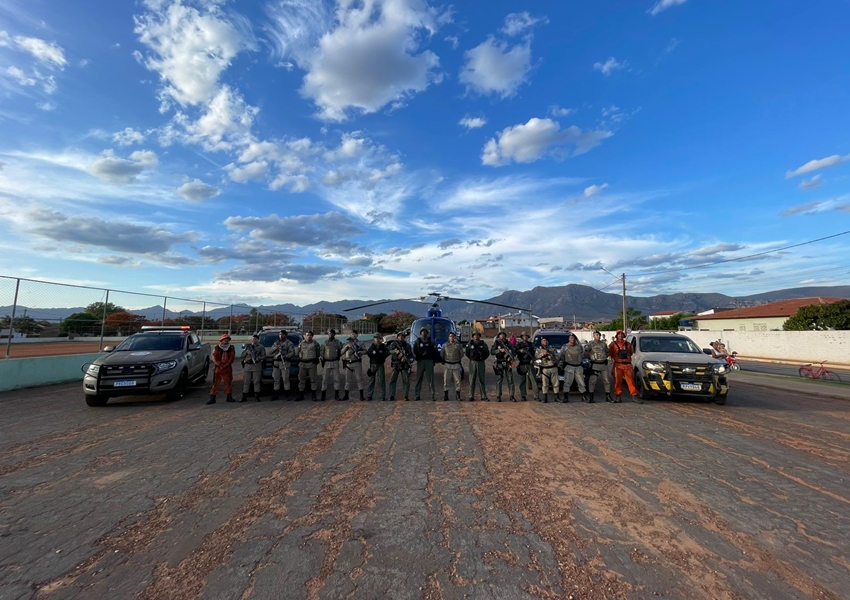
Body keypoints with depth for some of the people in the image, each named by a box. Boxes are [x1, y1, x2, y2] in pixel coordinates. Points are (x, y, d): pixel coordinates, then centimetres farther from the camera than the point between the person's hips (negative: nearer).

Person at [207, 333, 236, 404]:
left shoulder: (231, 348, 4)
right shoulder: (217, 348, 1)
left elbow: (232, 358, -2)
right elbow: (214, 358, -5)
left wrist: (225, 365, -12)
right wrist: (220, 365, -15)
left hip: (227, 369, 1)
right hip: (218, 368, -1)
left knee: (228, 383, 8)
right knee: (215, 383, -1)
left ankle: (229, 397, 19)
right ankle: (212, 399, 5)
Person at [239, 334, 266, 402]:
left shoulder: (261, 347, 8)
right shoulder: (247, 346, 18)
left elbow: (263, 355, -2)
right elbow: (242, 355, 14)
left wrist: (257, 358, -19)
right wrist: (246, 352, -6)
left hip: (256, 365, -3)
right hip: (247, 365, 3)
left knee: (256, 381, -3)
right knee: (246, 381, 2)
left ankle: (256, 396, 3)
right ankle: (244, 396, 7)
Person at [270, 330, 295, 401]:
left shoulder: (289, 343, 1)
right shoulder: (276, 343, 17)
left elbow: (292, 352, -8)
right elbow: (271, 351, 13)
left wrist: (286, 356, -21)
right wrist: (275, 348, -7)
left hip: (284, 363, -5)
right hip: (276, 363, 5)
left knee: (285, 379, -6)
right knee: (276, 379, 8)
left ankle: (287, 395, -1)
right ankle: (275, 395, 15)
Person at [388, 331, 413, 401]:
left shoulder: (407, 345, 9)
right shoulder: (394, 344, 6)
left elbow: (411, 355, 3)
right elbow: (390, 351, -10)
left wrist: (405, 358, -16)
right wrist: (395, 351, -30)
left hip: (404, 365, 0)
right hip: (395, 365, 0)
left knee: (406, 380, -2)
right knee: (393, 380, -1)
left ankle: (406, 396, 6)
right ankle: (392, 396, 4)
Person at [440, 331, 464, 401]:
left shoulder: (458, 345, 2)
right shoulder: (445, 345, 3)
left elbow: (461, 354, 10)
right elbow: (441, 354, 12)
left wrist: (458, 359, 10)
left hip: (456, 364, 0)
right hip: (447, 364, 0)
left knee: (457, 380, 0)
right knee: (446, 380, 3)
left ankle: (458, 395, 9)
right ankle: (445, 395, 11)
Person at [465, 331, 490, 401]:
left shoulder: (483, 344, 4)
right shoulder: (470, 344, 3)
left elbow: (487, 353, 9)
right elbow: (467, 353, 10)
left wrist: (482, 358, 2)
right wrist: (472, 358, 4)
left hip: (481, 363, 0)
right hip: (472, 363, 0)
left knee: (481, 380, 4)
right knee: (472, 380, 2)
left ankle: (484, 396, 8)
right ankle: (471, 397, 8)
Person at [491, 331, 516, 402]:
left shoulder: (508, 343, 9)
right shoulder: (496, 343, 2)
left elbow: (513, 351, 9)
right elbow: (492, 352, -7)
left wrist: (511, 357, -11)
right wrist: (500, 350, -20)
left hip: (508, 363, 2)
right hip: (499, 364, -2)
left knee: (510, 379, 1)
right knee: (499, 380, 1)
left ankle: (512, 396, 7)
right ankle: (498, 396, 8)